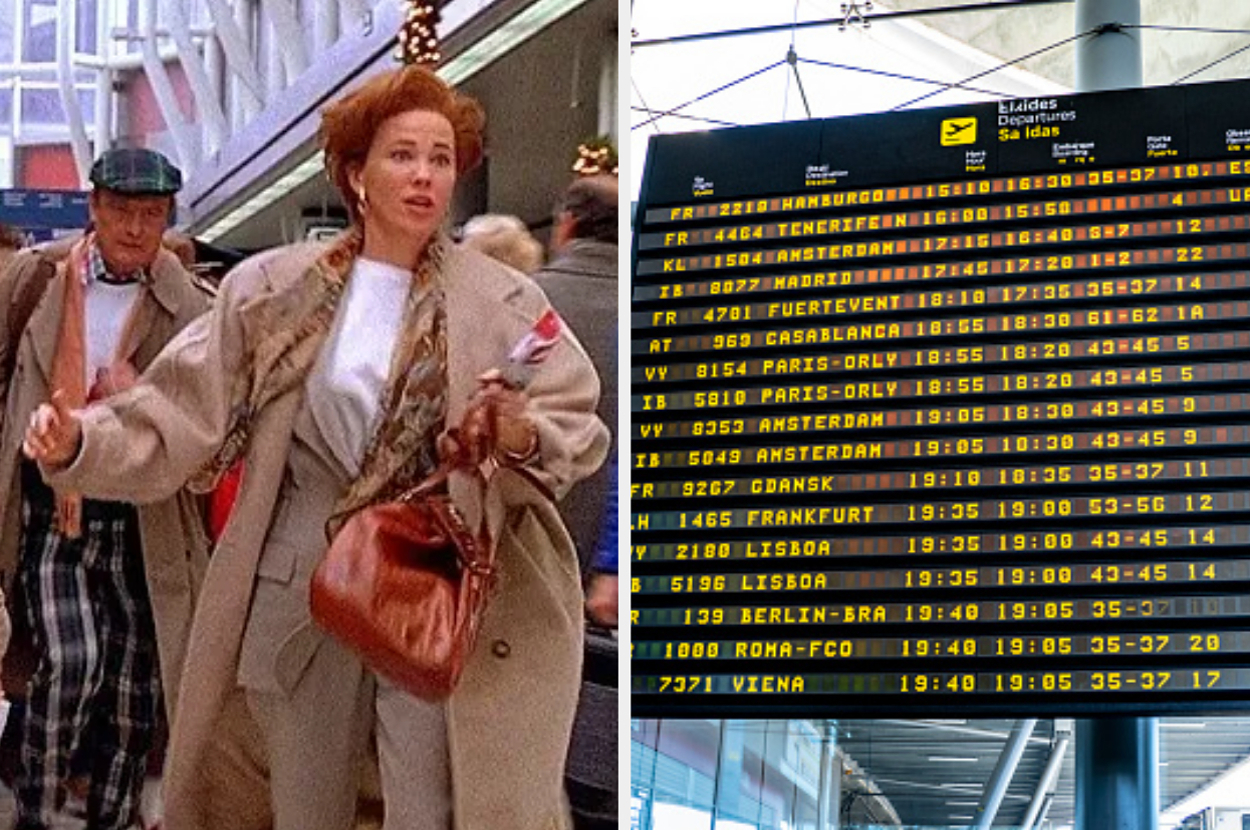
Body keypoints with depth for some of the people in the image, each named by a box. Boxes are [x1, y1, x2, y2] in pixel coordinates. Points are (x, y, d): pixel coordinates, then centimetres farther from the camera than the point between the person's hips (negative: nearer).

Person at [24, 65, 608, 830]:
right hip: (303, 595, 2)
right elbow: (183, 416, 2)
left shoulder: (504, 302, 0)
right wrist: (83, 443, -13)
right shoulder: (276, 291, 3)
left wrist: (524, 437, -23)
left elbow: (578, 432, -2)